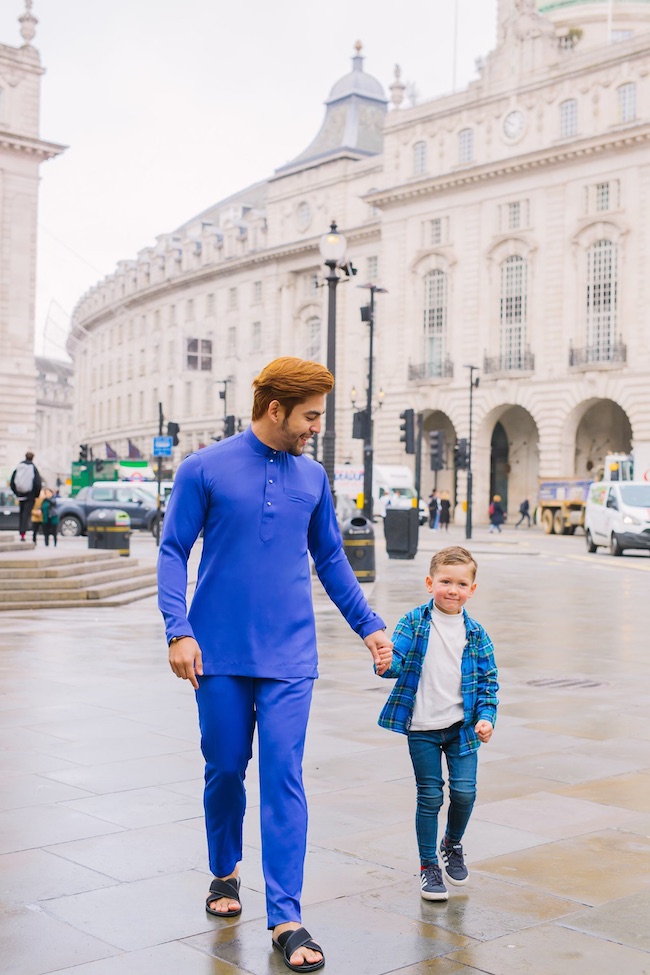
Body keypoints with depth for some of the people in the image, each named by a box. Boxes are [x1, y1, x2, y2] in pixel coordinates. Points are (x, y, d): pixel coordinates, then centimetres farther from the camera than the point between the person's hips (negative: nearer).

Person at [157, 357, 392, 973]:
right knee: (225, 768, 11)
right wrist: (179, 630, -14)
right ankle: (225, 872, 36)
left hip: (288, 656, 2)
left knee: (284, 778, -3)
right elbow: (173, 552, -3)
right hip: (221, 653, -2)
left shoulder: (312, 477, 8)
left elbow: (330, 560, 16)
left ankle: (285, 919, 2)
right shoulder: (204, 470, -3)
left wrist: (368, 626, 13)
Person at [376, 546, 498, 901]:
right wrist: (388, 662, -37)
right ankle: (428, 865, 20)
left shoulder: (476, 633, 1)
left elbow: (488, 680, 5)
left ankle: (452, 845, 28)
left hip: (461, 726, 2)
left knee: (464, 791, -3)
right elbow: (396, 661, -13)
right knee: (429, 796, 3)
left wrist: (486, 716, -8)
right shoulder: (414, 623, -5)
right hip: (422, 728, -2)